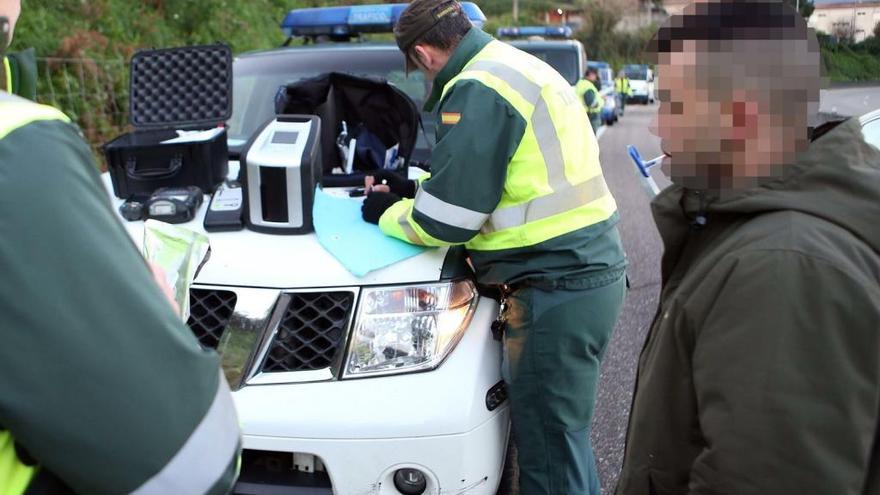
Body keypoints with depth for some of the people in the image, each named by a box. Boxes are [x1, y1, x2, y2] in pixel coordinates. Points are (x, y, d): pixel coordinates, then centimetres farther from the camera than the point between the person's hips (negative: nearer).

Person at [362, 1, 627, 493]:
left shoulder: (476, 90, -15)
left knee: (548, 449, 2)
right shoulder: (520, 66, 17)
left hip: (556, 286, -10)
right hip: (595, 268, 10)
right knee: (566, 435, 23)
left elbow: (443, 223, -14)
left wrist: (388, 213, 4)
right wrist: (415, 191, 23)